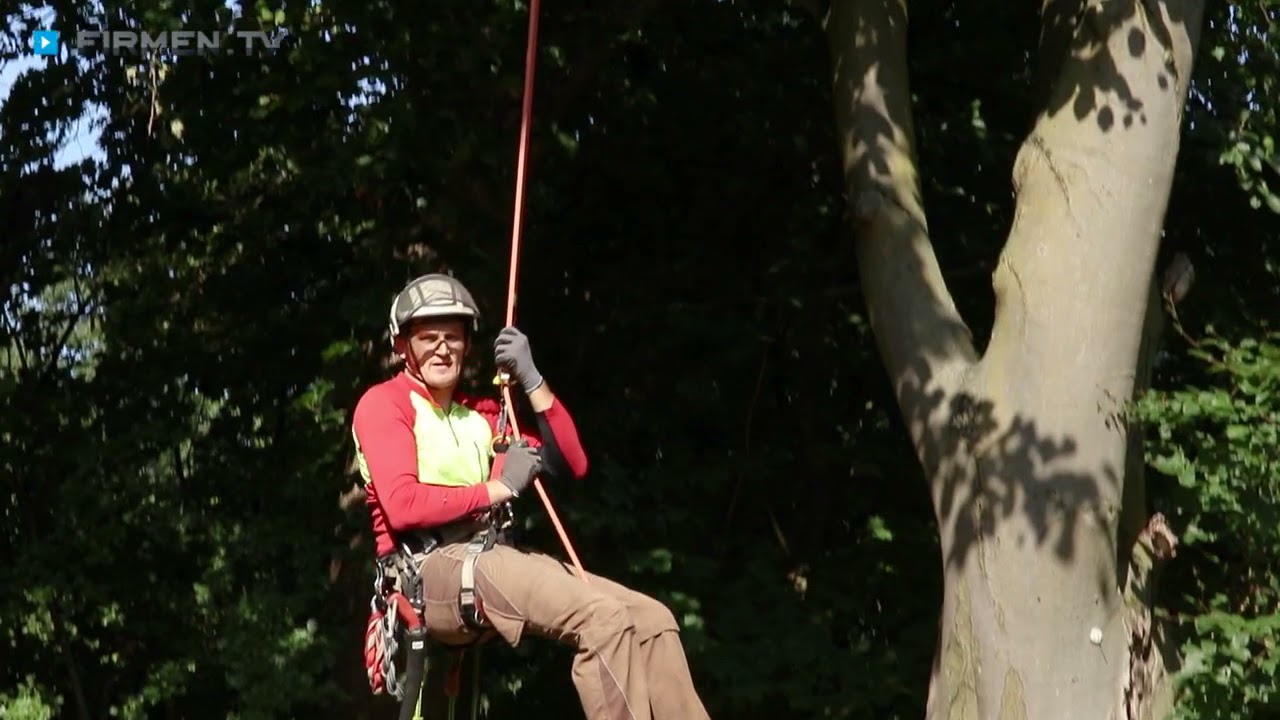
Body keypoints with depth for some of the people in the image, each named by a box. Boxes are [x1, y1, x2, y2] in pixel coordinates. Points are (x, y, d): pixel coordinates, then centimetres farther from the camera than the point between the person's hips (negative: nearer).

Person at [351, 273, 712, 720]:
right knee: (603, 617, -28)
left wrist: (532, 381, 5)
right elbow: (403, 506, -12)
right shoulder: (383, 404, 4)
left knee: (651, 620, -10)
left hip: (491, 566, 8)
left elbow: (572, 465, 14)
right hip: (429, 572, -7)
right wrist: (499, 488, -5)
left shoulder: (480, 414, 25)